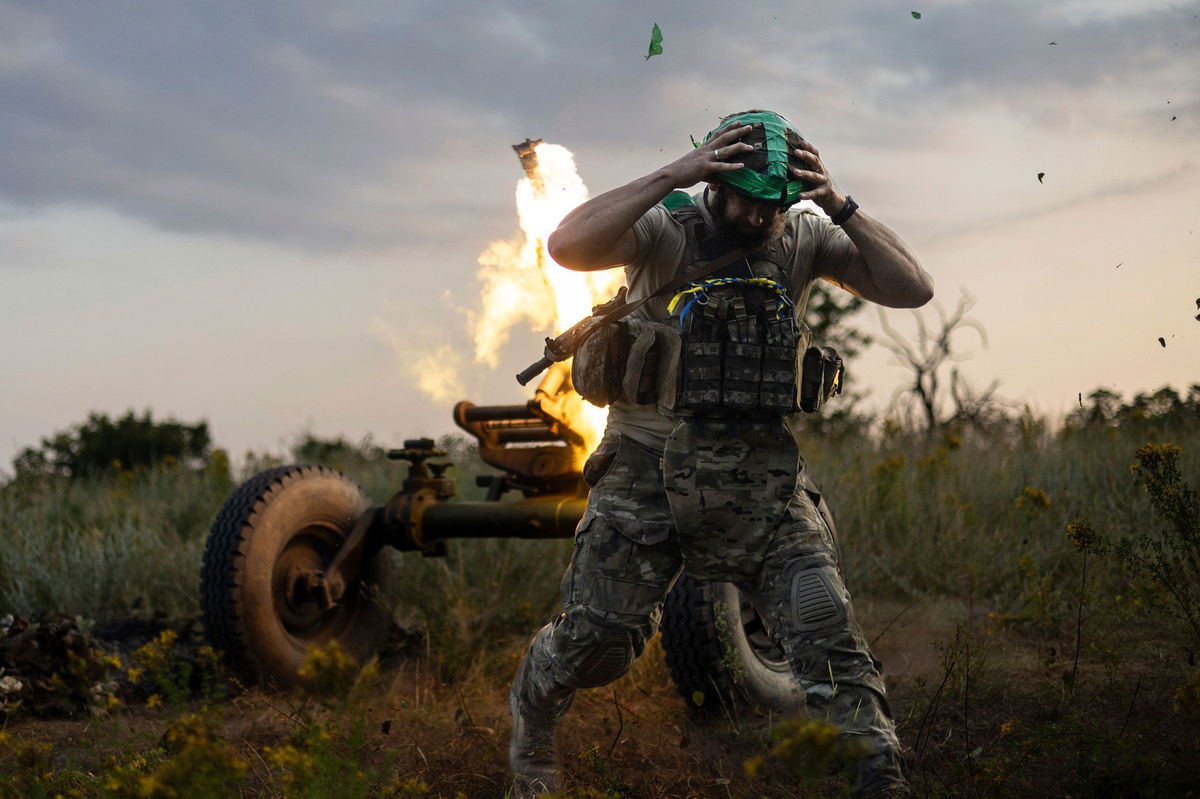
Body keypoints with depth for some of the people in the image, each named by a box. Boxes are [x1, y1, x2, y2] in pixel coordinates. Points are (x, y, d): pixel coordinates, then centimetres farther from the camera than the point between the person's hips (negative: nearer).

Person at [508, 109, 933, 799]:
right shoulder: (667, 227, -7)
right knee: (596, 637, 1)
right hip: (651, 464, -2)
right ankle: (531, 721, 32)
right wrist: (672, 175, -27)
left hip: (762, 472, 2)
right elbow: (569, 246, -26)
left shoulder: (804, 237, 4)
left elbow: (913, 289, -4)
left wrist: (839, 207, -15)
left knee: (824, 624, -10)